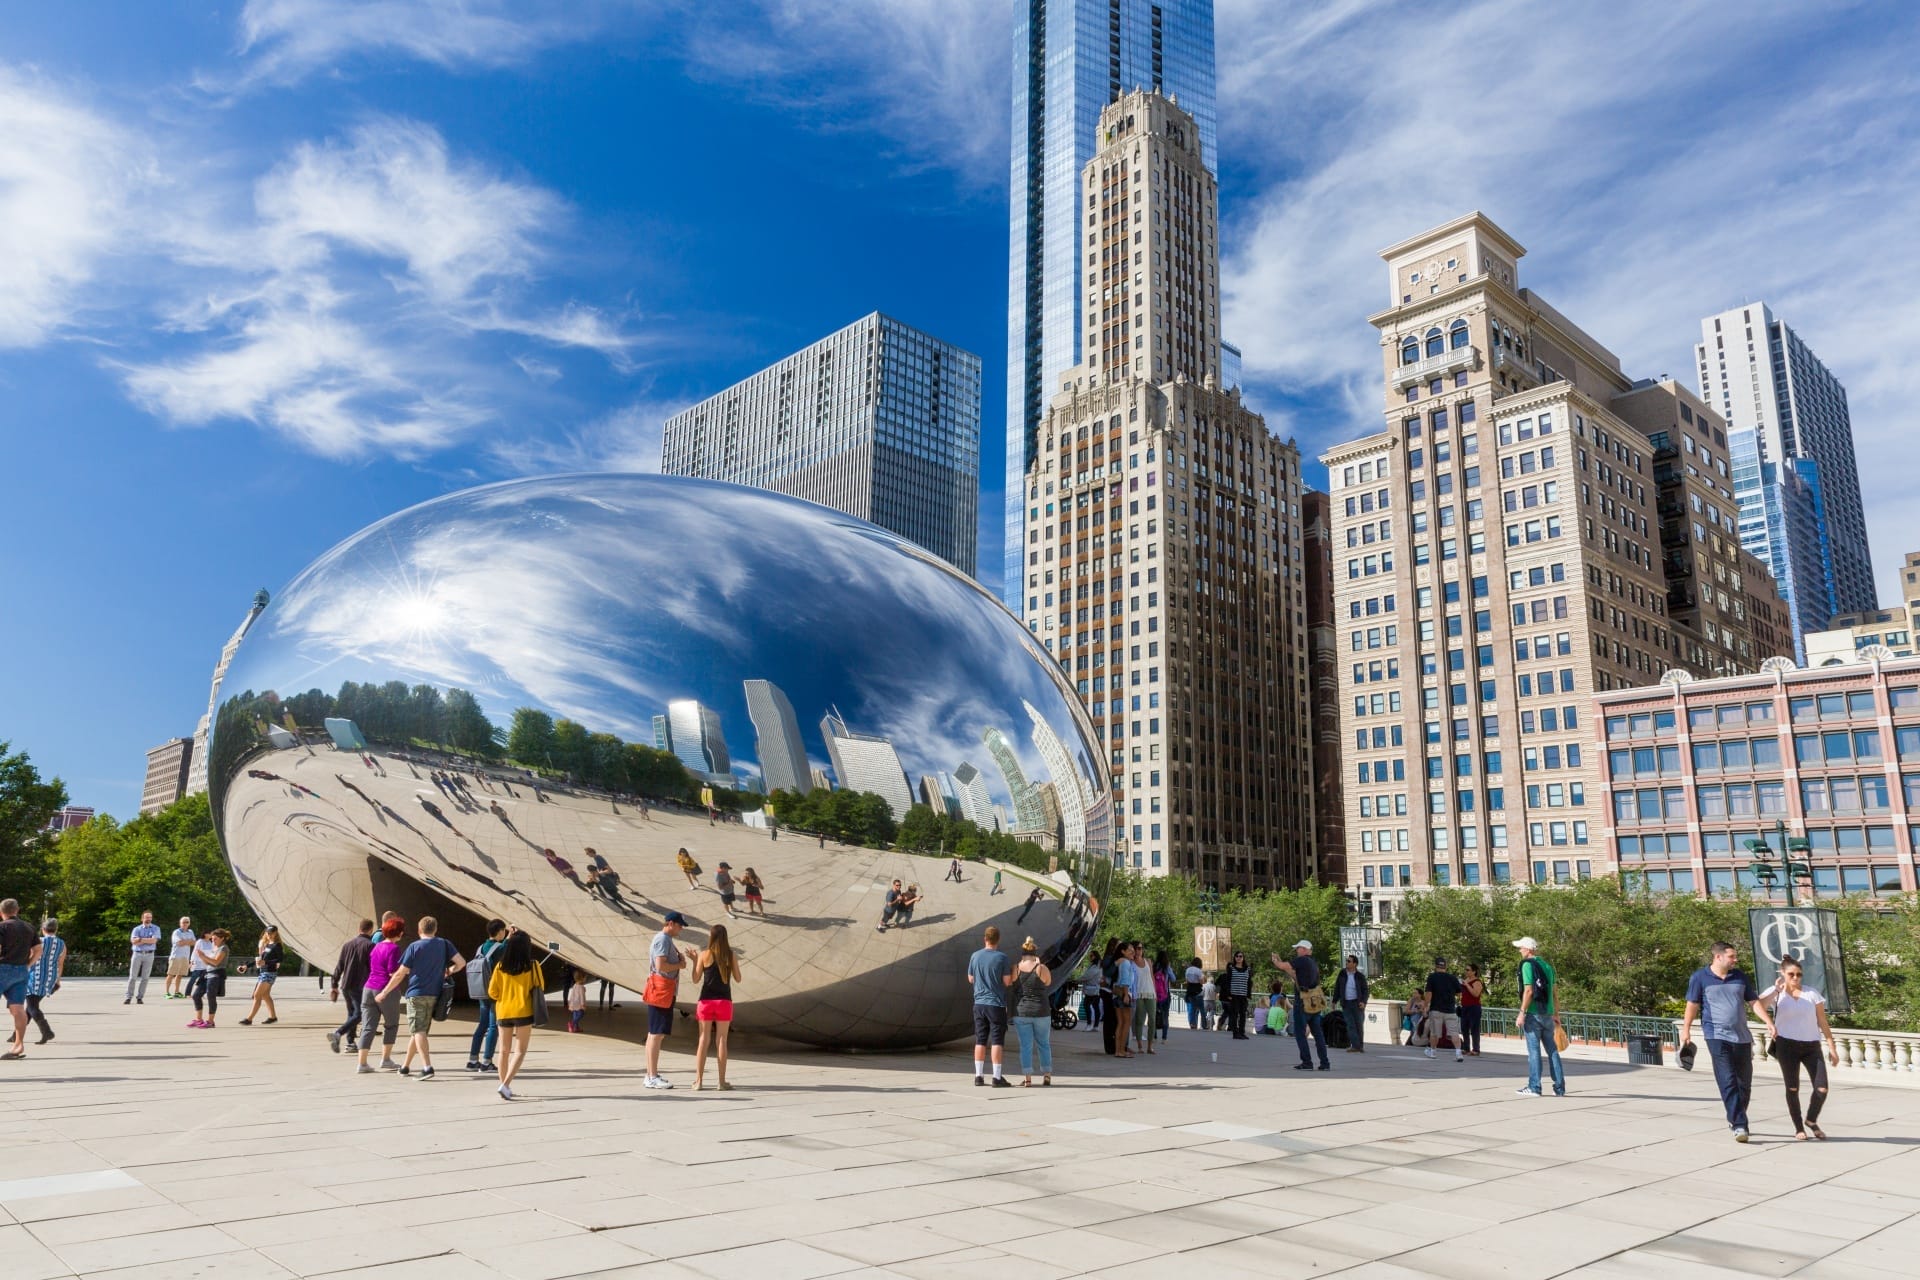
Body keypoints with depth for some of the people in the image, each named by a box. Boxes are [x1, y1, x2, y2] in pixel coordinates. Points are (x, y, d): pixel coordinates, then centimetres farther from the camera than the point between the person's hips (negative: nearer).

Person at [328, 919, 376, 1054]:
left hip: (345, 985, 7)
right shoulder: (370, 945, -6)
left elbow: (339, 967, 13)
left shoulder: (347, 944, 13)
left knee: (351, 1013, 17)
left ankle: (350, 1042, 14)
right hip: (360, 986, -7)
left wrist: (335, 986, 18)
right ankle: (338, 1033, -26)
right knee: (358, 1014, -7)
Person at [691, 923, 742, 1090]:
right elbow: (738, 978, 4)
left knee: (703, 1041, 6)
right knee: (721, 1041, 4)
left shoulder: (705, 954, -4)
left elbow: (696, 979, 0)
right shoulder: (731, 955, -2)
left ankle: (699, 1081, 6)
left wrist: (694, 960, 12)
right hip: (724, 1001, 0)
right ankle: (722, 1081, 5)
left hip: (706, 1001, 0)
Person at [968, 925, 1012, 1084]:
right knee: (997, 1041, -1)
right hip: (996, 1004, -4)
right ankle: (997, 1077, -1)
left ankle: (979, 1075, 12)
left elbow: (970, 979, 12)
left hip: (979, 1003, 4)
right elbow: (1006, 981, -9)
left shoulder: (975, 956, 2)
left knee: (980, 1041, 9)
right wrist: (1009, 971, 10)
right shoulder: (1001, 958, -10)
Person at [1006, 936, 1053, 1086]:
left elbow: (1008, 983, 11)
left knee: (1025, 1045, 4)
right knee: (1043, 1044, 15)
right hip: (1041, 1012, -1)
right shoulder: (1042, 968, -9)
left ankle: (1027, 1078, 0)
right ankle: (1047, 1075, 20)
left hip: (1021, 1012, 1)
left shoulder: (1015, 969, -4)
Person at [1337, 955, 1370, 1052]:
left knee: (1359, 1025, 3)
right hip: (1346, 1004, 1)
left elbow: (1366, 990, -1)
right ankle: (1355, 1046, -8)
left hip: (1357, 1003, -1)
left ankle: (1361, 1046, 14)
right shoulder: (1342, 974, 3)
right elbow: (1337, 988, 8)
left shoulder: (1360, 976, -3)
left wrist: (1363, 1002, -16)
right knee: (1350, 1025, -5)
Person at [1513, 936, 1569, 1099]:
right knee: (1552, 1051, 10)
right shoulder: (1547, 965, 12)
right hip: (1548, 1014, 7)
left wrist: (1522, 1012, -14)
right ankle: (1560, 1088, 12)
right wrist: (1556, 1014, 19)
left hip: (1534, 1014, -7)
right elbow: (1555, 993, 14)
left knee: (1534, 1051, -3)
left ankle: (1534, 1087, -2)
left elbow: (1529, 991, -17)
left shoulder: (1528, 965, -10)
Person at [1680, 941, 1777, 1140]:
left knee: (1744, 1083, 10)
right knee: (1728, 1082, -12)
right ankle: (1739, 1126, -13)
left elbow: (1754, 1002, 13)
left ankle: (1734, 1119, 28)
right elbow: (1692, 1005, 0)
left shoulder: (1739, 976, 12)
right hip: (1717, 1037, -5)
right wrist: (1686, 1030, -6)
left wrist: (1769, 1022, 0)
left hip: (1742, 1037, 5)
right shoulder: (1700, 977, -1)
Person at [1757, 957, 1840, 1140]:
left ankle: (1811, 1121, 22)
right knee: (1792, 1088, 3)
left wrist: (1832, 1047, 4)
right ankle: (1799, 1128, 18)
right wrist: (1777, 989, -18)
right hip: (1787, 1045, -2)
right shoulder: (1776, 992, 1)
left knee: (1822, 1088, -5)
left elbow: (1823, 1022, 8)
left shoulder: (1812, 993, 6)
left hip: (1811, 1045, 2)